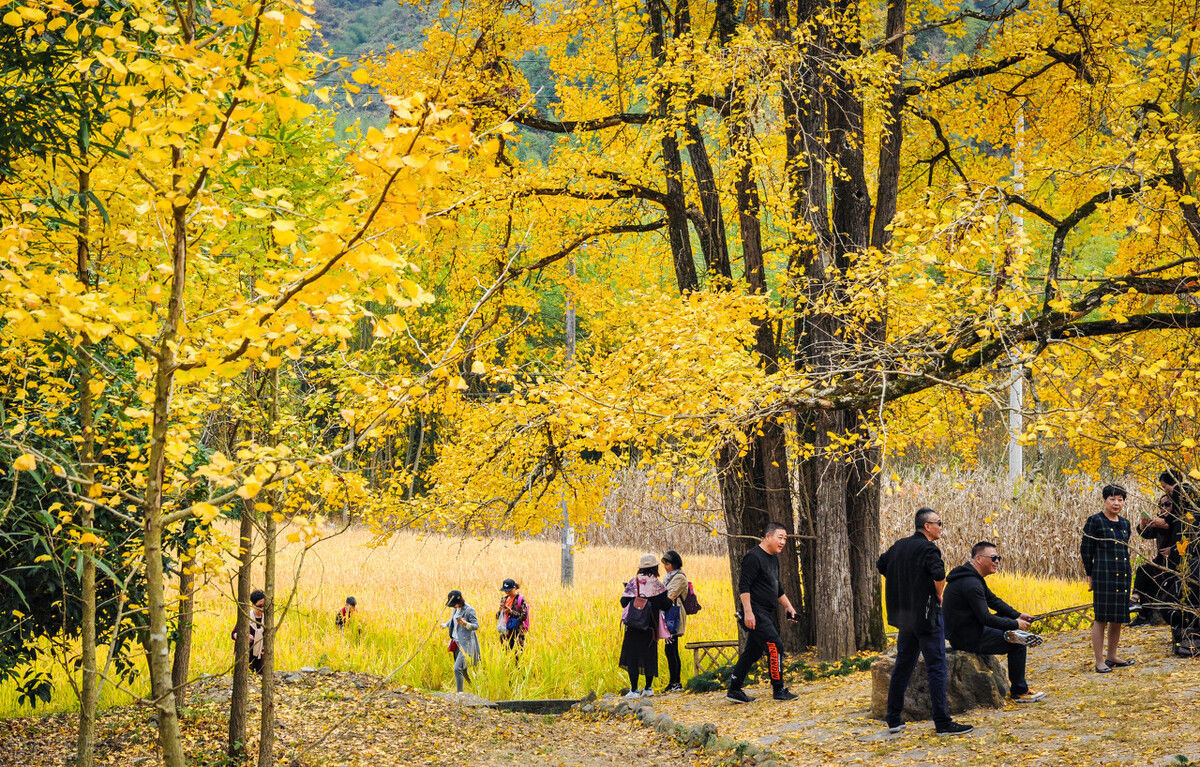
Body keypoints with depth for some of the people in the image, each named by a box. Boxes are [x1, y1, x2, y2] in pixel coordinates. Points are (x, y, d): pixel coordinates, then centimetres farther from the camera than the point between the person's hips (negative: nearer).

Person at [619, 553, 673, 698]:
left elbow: (624, 602, -3)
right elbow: (665, 605, -8)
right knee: (649, 655, 15)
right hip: (650, 627, 0)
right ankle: (648, 688, 19)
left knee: (632, 655, 4)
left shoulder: (633, 583, -3)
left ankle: (634, 690, -1)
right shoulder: (657, 585, -6)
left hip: (632, 626, 0)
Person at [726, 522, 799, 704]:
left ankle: (734, 690, 17)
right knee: (775, 647, -13)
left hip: (767, 614, 10)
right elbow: (743, 586, -18)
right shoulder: (753, 557, -13)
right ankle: (778, 690, -8)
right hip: (756, 614, -10)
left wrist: (788, 606, 26)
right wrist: (748, 612, -24)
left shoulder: (773, 558, 17)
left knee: (753, 651, 11)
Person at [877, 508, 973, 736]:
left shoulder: (899, 546, 10)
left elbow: (881, 565, 24)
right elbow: (939, 574, -31)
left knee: (903, 666, 14)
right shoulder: (928, 548, -15)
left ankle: (894, 720, 17)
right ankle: (943, 723, -6)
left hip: (905, 615, 8)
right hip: (926, 615, -8)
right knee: (936, 668, -5)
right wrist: (938, 595, -11)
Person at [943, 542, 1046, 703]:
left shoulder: (975, 578, 11)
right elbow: (986, 618, -24)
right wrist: (1015, 625, -14)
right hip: (967, 639, -10)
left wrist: (1018, 616, 5)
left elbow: (994, 601, 18)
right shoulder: (971, 584, -23)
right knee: (1017, 646, -7)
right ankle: (1019, 692, 0)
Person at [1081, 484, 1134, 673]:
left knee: (1118, 618, 10)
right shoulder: (1095, 521, -4)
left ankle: (1112, 657, 23)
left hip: (1122, 576, 7)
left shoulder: (1124, 523, 15)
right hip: (1103, 575, -7)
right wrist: (1090, 575, -3)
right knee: (1101, 618, -5)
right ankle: (1099, 661, -2)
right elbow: (1085, 549, -3)